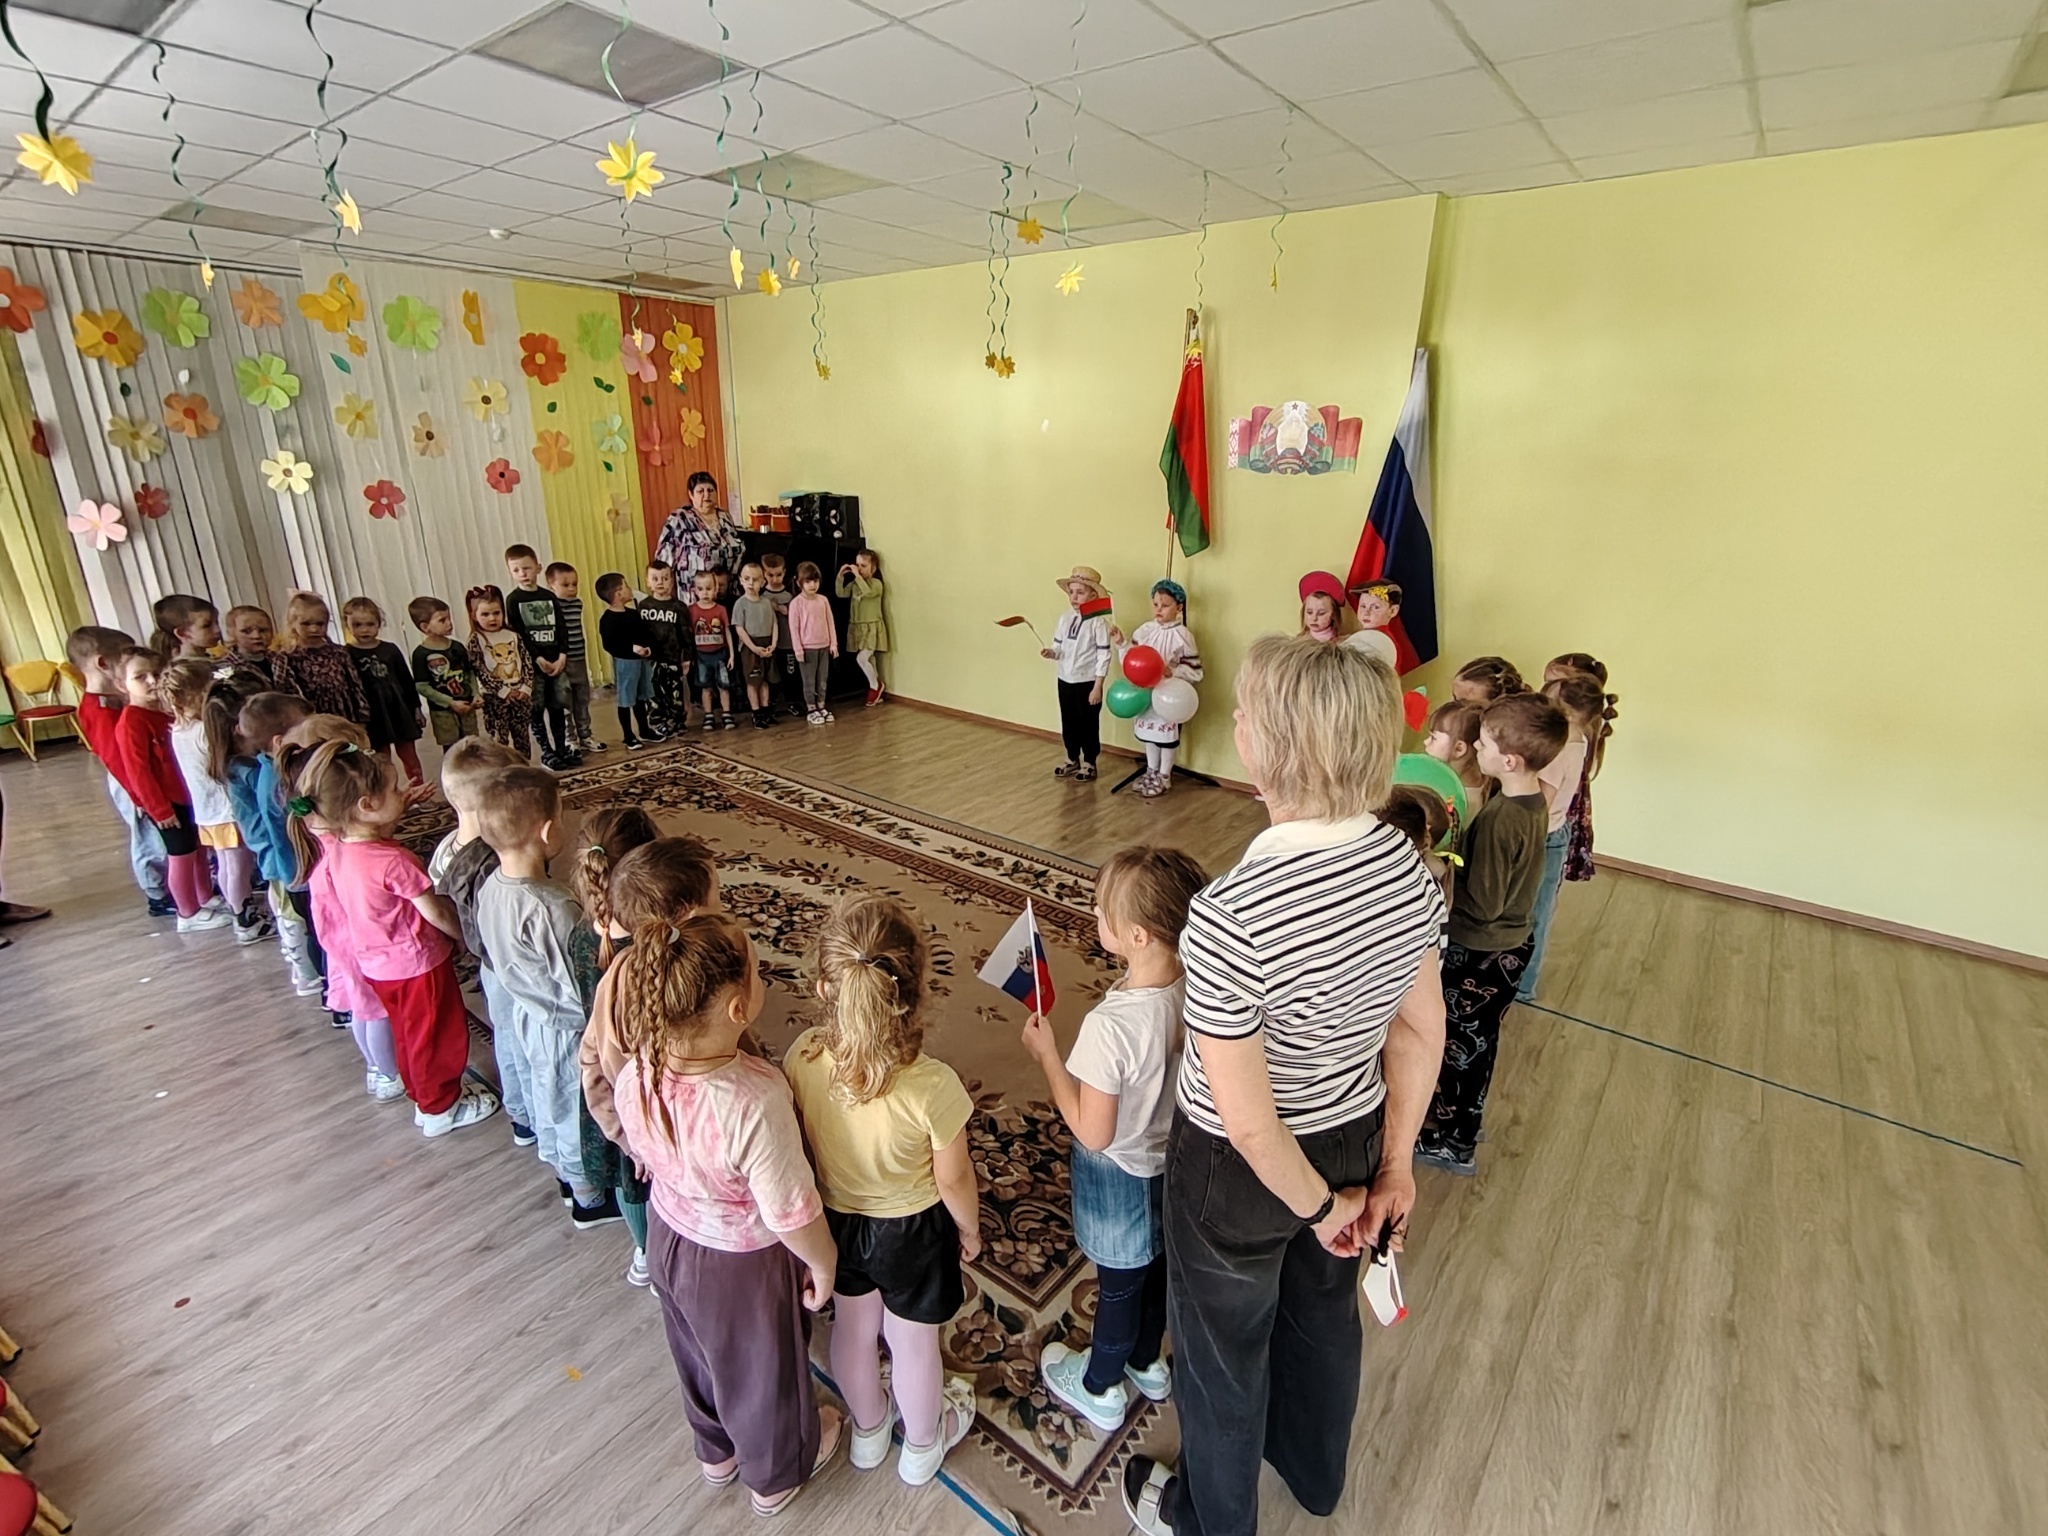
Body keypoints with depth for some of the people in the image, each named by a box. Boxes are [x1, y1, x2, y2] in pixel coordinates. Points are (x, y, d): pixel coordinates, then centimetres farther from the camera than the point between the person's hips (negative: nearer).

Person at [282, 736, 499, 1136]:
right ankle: (440, 1107, 30)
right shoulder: (393, 862, -32)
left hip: (375, 963, 8)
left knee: (407, 1032, 26)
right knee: (438, 1034, 13)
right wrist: (468, 934, -4)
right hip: (417, 962, -8)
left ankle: (421, 1092, 44)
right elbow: (436, 913, -21)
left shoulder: (334, 852, -9)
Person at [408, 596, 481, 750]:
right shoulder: (421, 654, -13)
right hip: (442, 710, -4)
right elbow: (422, 686, -14)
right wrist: (451, 703, -18)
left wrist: (475, 695, -6)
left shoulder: (457, 647, 1)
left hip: (466, 706, 4)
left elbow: (470, 673, 10)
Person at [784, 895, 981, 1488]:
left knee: (853, 1326, 31)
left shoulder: (801, 1058, -28)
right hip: (911, 1230, -3)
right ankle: (922, 1445, 55)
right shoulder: (932, 1086, -37)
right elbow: (953, 1180, -20)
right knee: (913, 1343, 25)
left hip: (836, 1218, 3)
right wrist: (970, 1229, 1)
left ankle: (868, 1429, 59)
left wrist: (834, 1196, 11)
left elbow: (798, 1148, -9)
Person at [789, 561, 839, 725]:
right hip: (807, 648, -4)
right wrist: (797, 649, -11)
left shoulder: (823, 600, 4)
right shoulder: (796, 602, -9)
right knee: (809, 681, 4)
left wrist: (833, 643, 5)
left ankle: (821, 707, 23)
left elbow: (831, 622, 8)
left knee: (823, 680, 11)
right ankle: (811, 710, 13)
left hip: (824, 646, 5)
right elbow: (794, 627, -9)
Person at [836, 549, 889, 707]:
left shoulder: (876, 583, -10)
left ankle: (875, 685, 6)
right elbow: (841, 593, 3)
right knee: (869, 660, 10)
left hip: (872, 627, -6)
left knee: (862, 658, -15)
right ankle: (876, 692, 18)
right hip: (857, 626, 6)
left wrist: (857, 576, -28)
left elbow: (868, 592, -29)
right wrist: (841, 576, -7)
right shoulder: (855, 583, 9)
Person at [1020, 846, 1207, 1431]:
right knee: (1157, 1266, 30)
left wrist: (1046, 1054, -20)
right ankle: (1146, 1364, 57)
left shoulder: (1110, 1026, -40)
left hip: (1121, 1177, -6)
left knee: (1118, 1286, 20)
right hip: (1172, 1158, 6)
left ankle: (1099, 1390, 49)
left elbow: (1093, 1132, -27)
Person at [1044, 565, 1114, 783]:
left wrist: (1098, 686, -17)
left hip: (1087, 682, -6)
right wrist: (1051, 653, -14)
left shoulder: (1098, 622, -15)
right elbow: (1059, 647, 10)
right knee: (1068, 723, 17)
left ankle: (1089, 763, 23)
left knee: (1088, 724, 7)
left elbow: (1104, 656, -15)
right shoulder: (1064, 619, 3)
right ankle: (1072, 759, 34)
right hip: (1065, 681, 6)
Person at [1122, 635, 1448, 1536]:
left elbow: (1247, 1120, -28)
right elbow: (1422, 1032, -4)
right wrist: (1394, 1163, 8)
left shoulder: (1229, 917, -37)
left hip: (1244, 1169, -6)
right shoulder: (1406, 863, -15)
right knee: (1324, 1309, 33)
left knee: (1223, 1345, 24)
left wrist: (1318, 1207, -9)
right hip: (1352, 1137, 6)